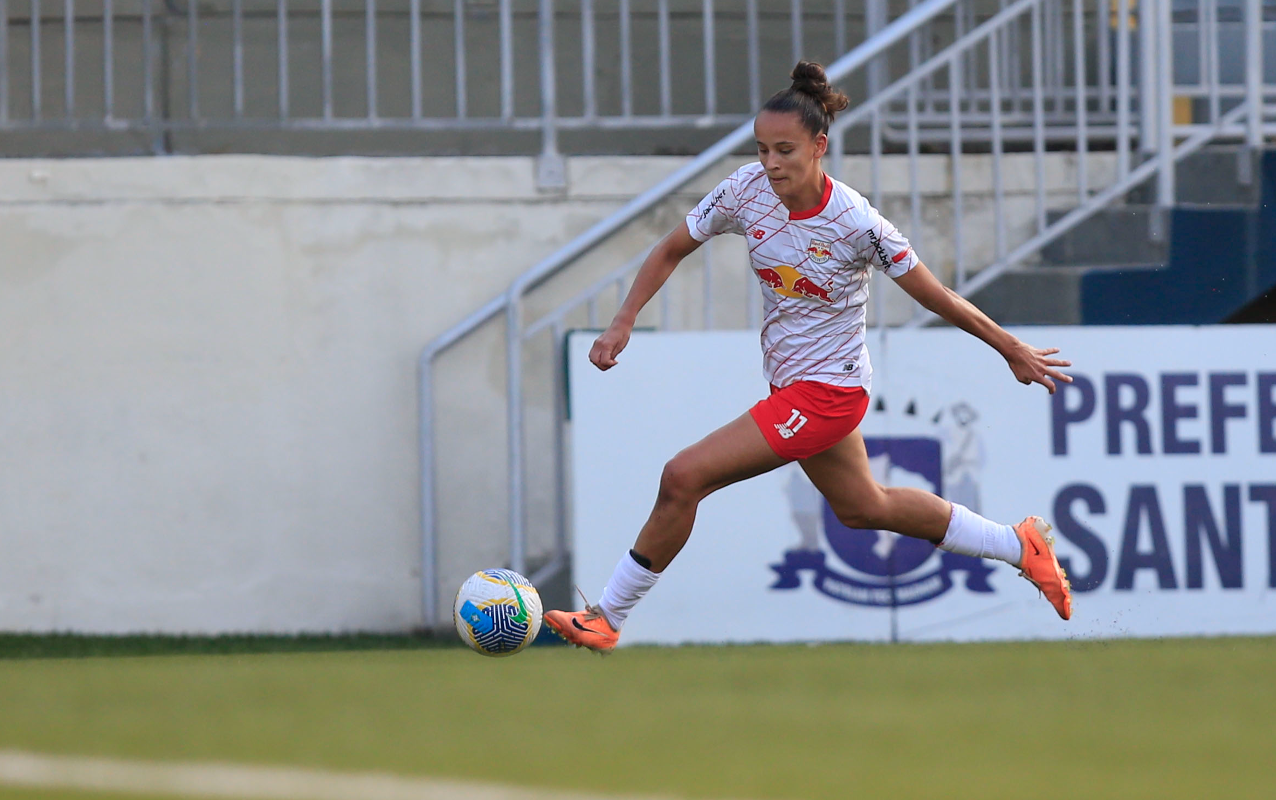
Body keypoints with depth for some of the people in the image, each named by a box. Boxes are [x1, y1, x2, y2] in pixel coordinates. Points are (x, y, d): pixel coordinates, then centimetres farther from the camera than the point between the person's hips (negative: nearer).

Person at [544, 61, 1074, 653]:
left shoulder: (856, 224, -23)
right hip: (790, 383, 7)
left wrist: (1014, 352, -3)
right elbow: (671, 251, 3)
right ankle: (1021, 547, 42)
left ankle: (607, 619, -3)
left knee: (684, 477, -16)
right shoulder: (748, 189, -9)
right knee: (863, 508, 26)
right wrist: (623, 323, -9)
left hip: (827, 390, -7)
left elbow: (938, 298, -12)